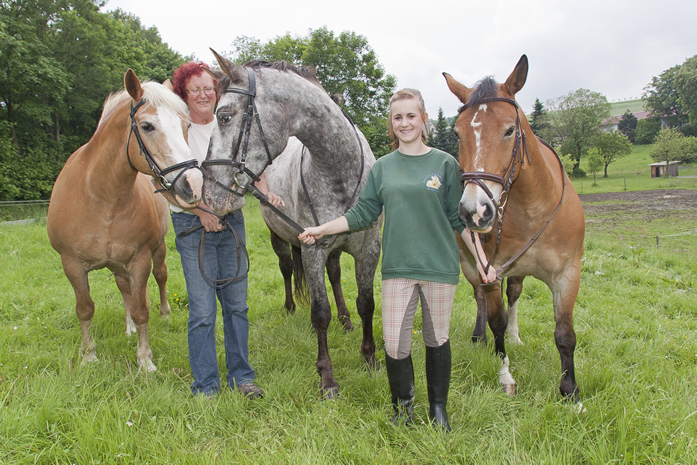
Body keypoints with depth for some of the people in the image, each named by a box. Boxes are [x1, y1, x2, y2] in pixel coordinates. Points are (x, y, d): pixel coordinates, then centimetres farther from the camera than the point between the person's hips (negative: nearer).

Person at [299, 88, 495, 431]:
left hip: (440, 266, -1)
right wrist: (321, 230, 1)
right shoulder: (382, 168, 6)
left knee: (437, 339, 10)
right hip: (397, 267, 2)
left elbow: (461, 219, 3)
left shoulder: (445, 163, 0)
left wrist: (482, 261, -1)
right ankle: (403, 406, 25)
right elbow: (363, 214, 8)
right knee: (394, 342, 1)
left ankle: (438, 409, 29)